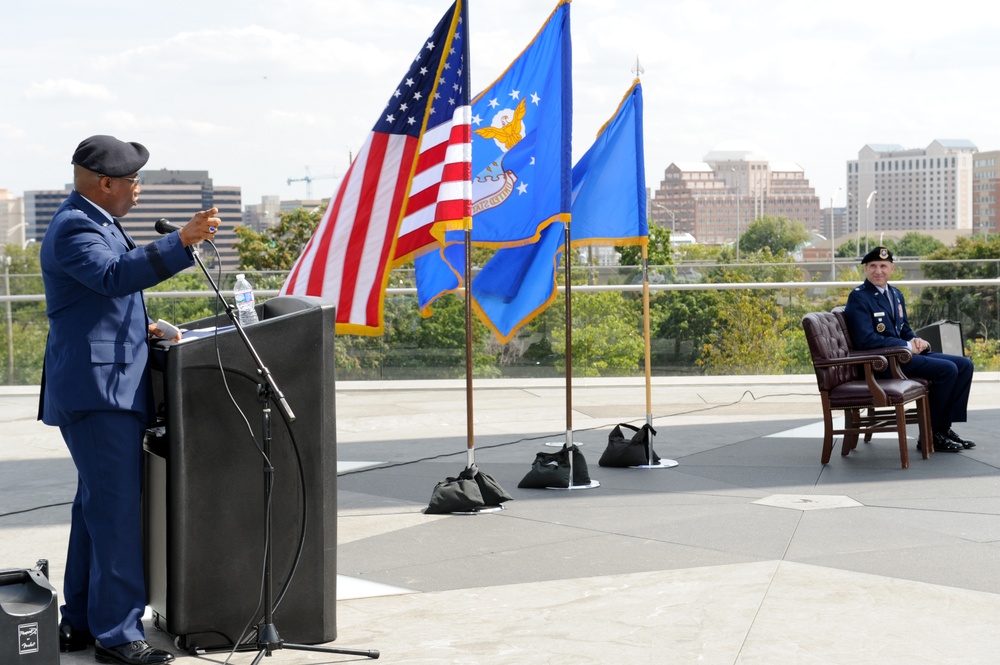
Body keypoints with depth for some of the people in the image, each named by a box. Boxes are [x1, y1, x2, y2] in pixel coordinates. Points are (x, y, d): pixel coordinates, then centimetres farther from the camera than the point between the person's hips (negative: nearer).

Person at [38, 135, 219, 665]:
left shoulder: (92, 221, 19)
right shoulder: (74, 228, -14)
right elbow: (116, 275, -33)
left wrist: (138, 329, 15)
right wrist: (182, 241, -40)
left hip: (107, 387, 11)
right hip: (97, 389, -11)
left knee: (97, 507, 15)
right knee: (117, 511, -11)